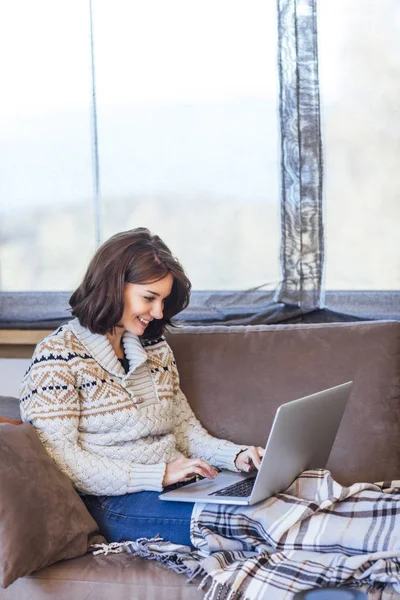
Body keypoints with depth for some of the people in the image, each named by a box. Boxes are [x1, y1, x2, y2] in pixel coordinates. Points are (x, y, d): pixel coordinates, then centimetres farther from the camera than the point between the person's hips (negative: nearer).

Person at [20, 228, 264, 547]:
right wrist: (159, 475, -18)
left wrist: (236, 455, 0)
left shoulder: (155, 347, 18)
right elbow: (59, 458, -13)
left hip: (178, 486, 7)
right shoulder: (59, 355, -5)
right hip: (112, 502, -7)